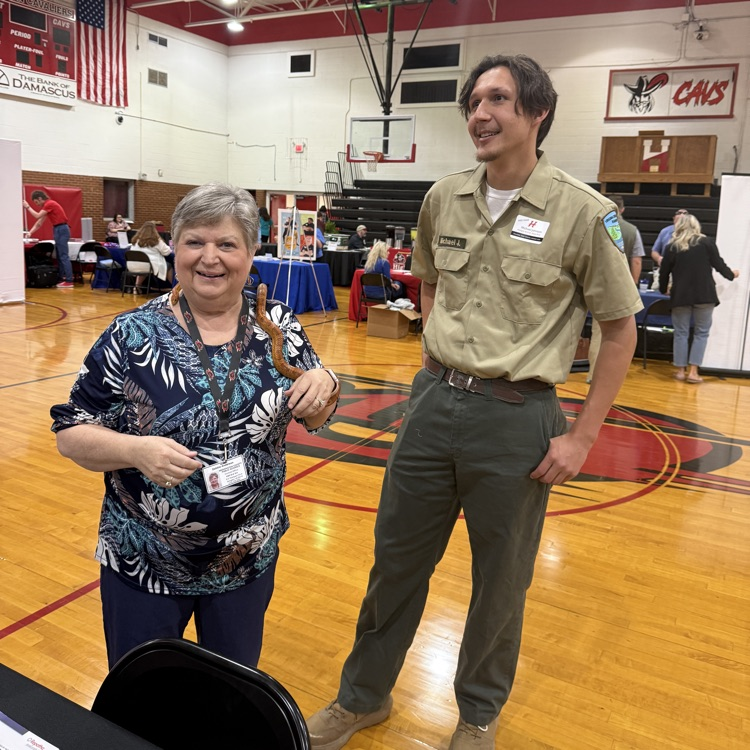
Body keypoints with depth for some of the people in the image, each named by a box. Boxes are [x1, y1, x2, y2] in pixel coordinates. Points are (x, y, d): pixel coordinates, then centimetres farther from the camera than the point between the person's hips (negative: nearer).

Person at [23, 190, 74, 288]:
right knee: (60, 257, 11)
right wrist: (30, 232, 19)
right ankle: (63, 278, 13)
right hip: (59, 230, 10)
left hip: (61, 230, -10)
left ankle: (69, 281, -14)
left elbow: (37, 216, -14)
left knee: (64, 256, -12)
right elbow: (39, 222, 22)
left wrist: (28, 207, 0)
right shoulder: (47, 205, 19)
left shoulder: (49, 204, -13)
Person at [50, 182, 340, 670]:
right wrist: (136, 450, -26)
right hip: (144, 563, -2)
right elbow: (71, 433, -7)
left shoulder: (278, 327, -5)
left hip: (250, 558, 2)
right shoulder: (134, 334, -12)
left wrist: (324, 385, -17)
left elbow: (315, 419, 5)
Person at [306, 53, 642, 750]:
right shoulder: (444, 198, 4)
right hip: (433, 402, 4)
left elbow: (620, 330, -4)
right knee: (395, 557, 16)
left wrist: (582, 436, -7)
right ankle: (363, 694, 39)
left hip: (516, 416, -4)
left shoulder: (583, 213, -9)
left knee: (499, 581, 14)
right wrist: (434, 363, 11)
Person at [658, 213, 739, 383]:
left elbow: (664, 272, 7)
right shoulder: (707, 242, 1)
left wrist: (663, 290, 26)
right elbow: (719, 265, 6)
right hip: (704, 295, -1)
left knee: (681, 333, 9)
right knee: (701, 333, 6)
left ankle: (680, 370, 11)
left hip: (681, 296, 1)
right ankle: (693, 371, 2)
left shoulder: (672, 247, 3)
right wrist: (732, 275, 27)